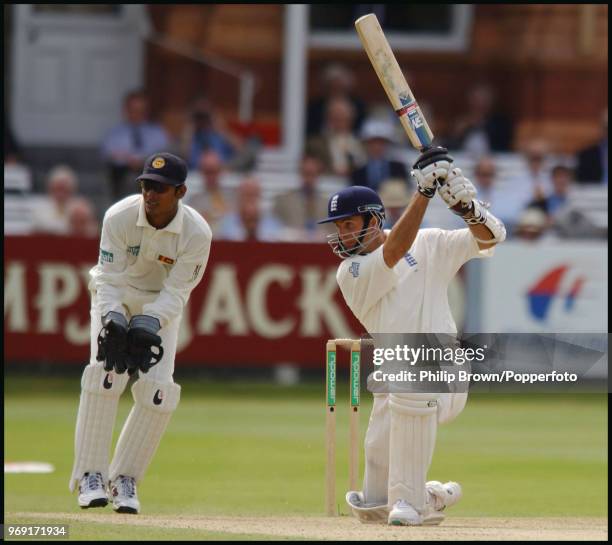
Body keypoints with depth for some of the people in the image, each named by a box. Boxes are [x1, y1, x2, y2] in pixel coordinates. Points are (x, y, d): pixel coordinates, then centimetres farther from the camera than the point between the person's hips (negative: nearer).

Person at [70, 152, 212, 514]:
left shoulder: (197, 233, -25)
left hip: (162, 307, 1)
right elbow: (109, 280, -21)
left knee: (158, 390, -13)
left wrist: (148, 325, -38)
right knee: (106, 372, -21)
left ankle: (124, 479, 1)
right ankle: (91, 476, -16)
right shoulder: (119, 218, -26)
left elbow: (176, 292, -22)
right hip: (115, 298, -1)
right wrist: (113, 319, -39)